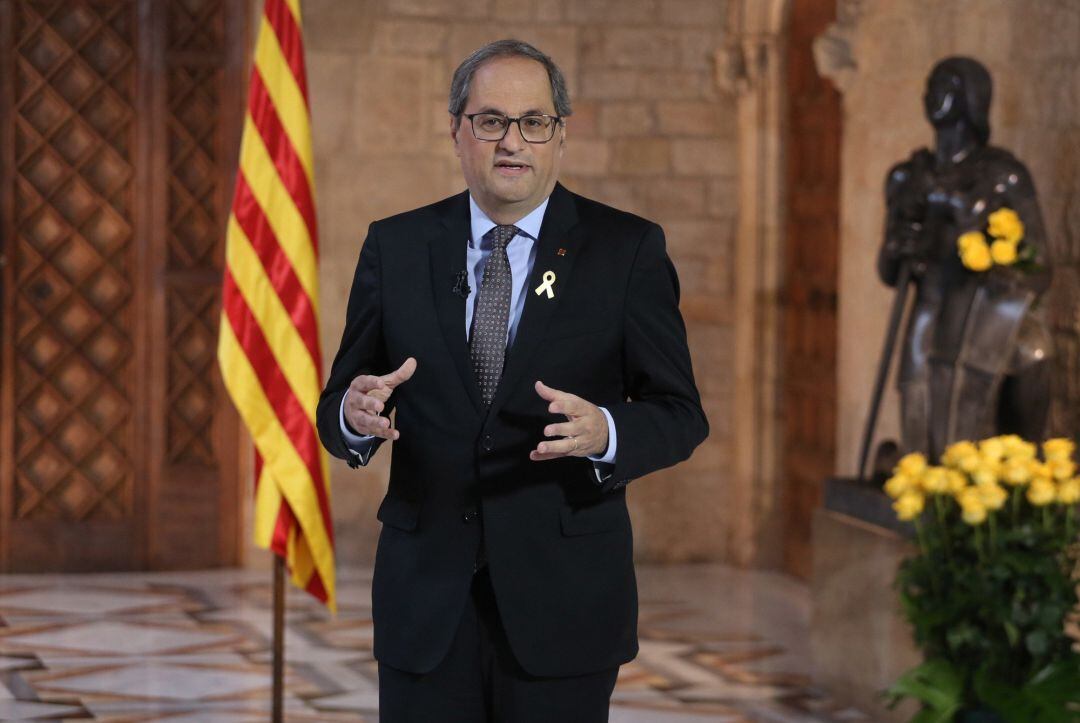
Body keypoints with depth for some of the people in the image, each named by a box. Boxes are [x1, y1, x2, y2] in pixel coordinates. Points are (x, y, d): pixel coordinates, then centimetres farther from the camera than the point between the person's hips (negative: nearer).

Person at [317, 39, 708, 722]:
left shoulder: (628, 249, -1)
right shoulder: (395, 246, 5)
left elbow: (680, 414, -3)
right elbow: (337, 403, 6)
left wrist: (604, 432, -24)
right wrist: (355, 415, -18)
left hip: (563, 596, -1)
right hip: (425, 599, 2)